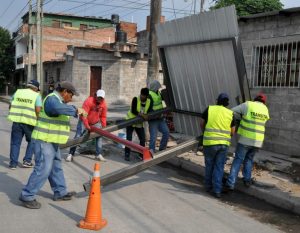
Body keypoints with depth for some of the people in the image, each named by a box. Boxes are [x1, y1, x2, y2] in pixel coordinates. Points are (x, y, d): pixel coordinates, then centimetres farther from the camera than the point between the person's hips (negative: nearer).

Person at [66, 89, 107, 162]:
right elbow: (83, 114, -31)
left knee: (99, 136, -2)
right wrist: (87, 125, -36)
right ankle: (70, 154, 0)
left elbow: (103, 117, -1)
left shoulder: (104, 104, -11)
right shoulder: (89, 101, -27)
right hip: (84, 121, -4)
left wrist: (104, 127, -6)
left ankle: (98, 155, 8)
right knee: (77, 137, -7)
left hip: (96, 123, 5)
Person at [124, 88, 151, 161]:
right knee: (129, 139, -4)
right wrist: (142, 115, -34)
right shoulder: (135, 99, -19)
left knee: (143, 139, 5)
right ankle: (127, 155, 8)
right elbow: (133, 111, -27)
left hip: (140, 123, 4)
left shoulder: (149, 101, -6)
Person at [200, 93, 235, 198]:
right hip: (223, 143, 1)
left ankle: (208, 185, 27)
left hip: (209, 142, -1)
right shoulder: (230, 113, 2)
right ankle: (217, 190, 1)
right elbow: (232, 132, 6)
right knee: (219, 167, 7)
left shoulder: (209, 109, -2)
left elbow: (202, 124, 6)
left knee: (209, 165, 16)